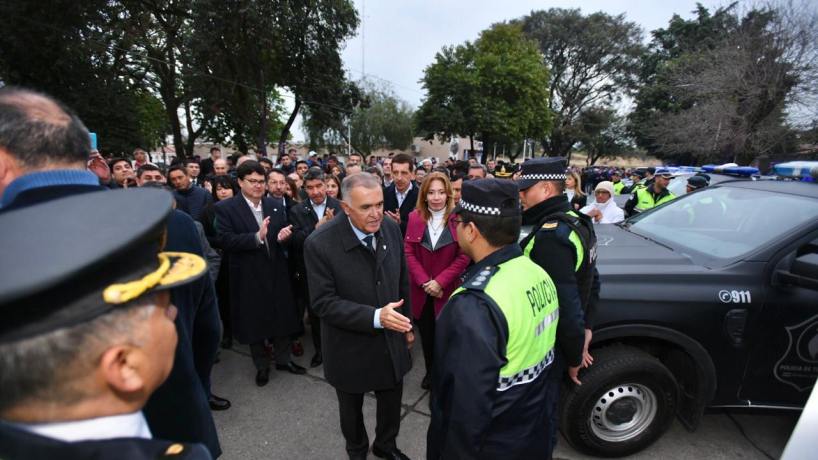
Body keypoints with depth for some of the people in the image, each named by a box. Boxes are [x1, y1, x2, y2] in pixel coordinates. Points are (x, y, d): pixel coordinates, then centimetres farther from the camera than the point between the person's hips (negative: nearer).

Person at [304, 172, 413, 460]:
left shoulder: (391, 229, -10)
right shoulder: (320, 243, -25)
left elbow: (403, 282, 2)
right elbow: (323, 302, -22)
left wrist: (407, 324, 9)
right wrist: (375, 317, -33)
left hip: (391, 341, 4)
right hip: (350, 347, -3)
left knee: (392, 402, 24)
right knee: (352, 408, 24)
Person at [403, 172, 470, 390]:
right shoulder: (415, 217, 0)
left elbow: (464, 256, -9)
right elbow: (408, 251, -1)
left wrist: (440, 282, -14)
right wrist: (424, 281, -11)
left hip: (447, 289, -2)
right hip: (421, 289, 3)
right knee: (426, 334, 15)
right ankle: (430, 372, 38)